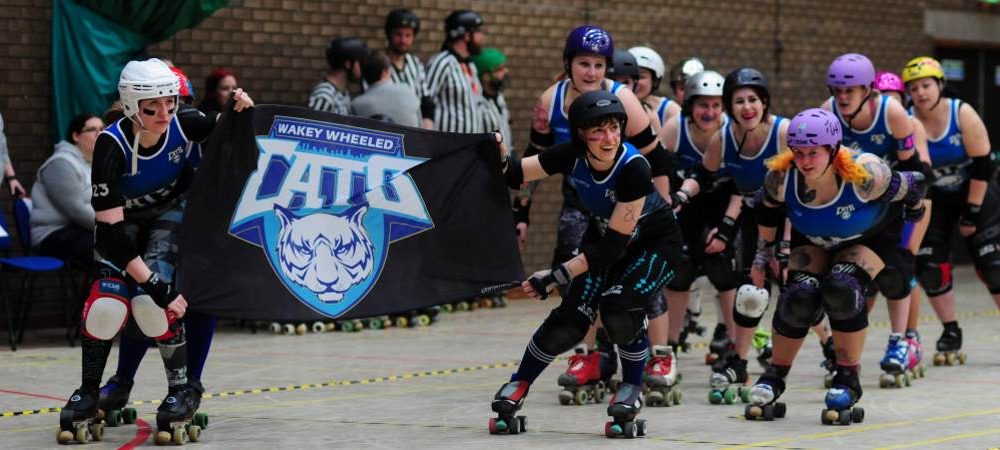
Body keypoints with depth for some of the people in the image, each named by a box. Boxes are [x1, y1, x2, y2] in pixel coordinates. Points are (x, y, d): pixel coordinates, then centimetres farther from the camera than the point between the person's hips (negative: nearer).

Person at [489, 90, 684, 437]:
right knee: (572, 319, -11)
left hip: (656, 242, -4)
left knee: (620, 310, -26)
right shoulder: (572, 156, -23)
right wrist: (500, 158, -40)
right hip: (604, 236, 4)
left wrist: (558, 276, -31)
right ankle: (517, 386, 10)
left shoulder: (634, 168, -35)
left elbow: (615, 243, -31)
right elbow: (516, 173, -16)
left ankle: (632, 389, 0)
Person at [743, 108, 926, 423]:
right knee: (799, 297, -17)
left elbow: (912, 188, -18)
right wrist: (763, 254, 3)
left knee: (842, 290, -27)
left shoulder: (864, 173, -39)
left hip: (871, 236, -3)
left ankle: (848, 380, -11)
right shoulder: (782, 176, -30)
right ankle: (774, 378, 3)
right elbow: (768, 211, -6)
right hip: (812, 239, 3)